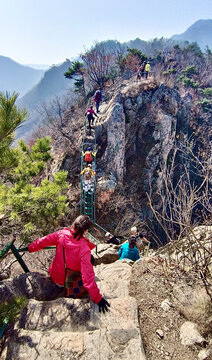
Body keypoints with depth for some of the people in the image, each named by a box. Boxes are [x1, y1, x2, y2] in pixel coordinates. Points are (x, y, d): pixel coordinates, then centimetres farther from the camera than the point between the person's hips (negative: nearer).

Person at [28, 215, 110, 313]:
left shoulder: (61, 234, -19)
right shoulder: (84, 250, -30)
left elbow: (43, 241, -4)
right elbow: (87, 275, -31)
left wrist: (31, 247, 15)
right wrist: (97, 298, -24)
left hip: (54, 276, 5)